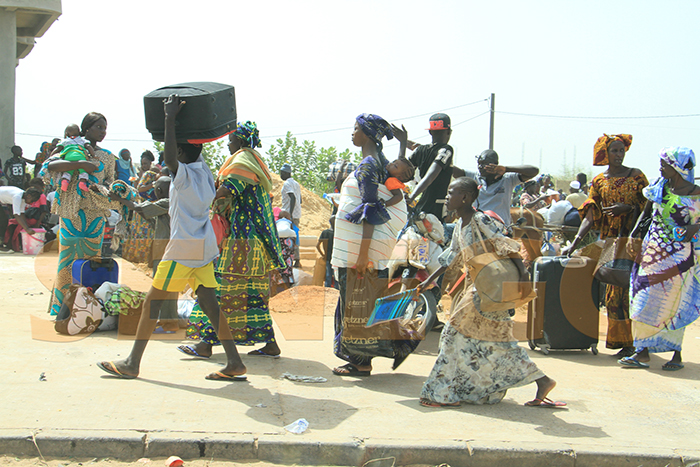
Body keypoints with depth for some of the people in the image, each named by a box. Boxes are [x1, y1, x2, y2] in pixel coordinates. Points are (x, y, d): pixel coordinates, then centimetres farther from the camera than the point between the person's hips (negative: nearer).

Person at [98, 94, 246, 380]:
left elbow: (169, 158, -31)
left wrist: (170, 117, -25)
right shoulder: (205, 172, 11)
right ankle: (235, 364, 1)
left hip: (184, 248, -8)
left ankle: (132, 365, 8)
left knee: (152, 302, 1)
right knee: (209, 304, 6)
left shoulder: (184, 174, -12)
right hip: (205, 246, 8)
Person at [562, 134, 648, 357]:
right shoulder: (598, 181, 8)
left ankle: (633, 341, -2)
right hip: (610, 239, 2)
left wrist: (627, 208, -16)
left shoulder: (636, 175, 5)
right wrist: (575, 242, -10)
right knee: (616, 286, 0)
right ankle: (623, 340, 8)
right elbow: (590, 214, 1)